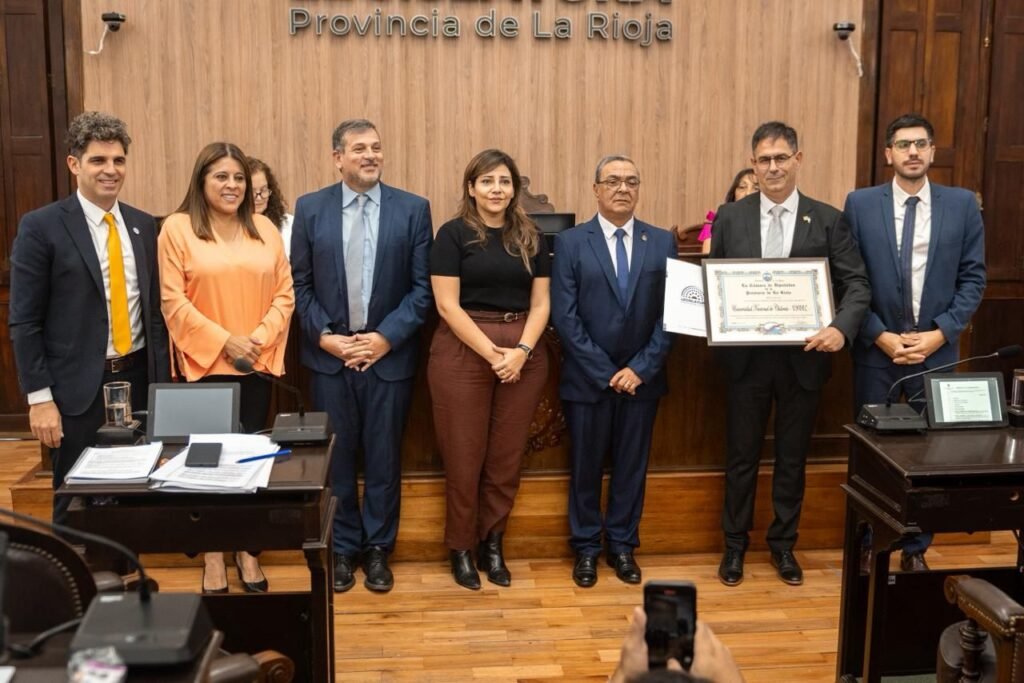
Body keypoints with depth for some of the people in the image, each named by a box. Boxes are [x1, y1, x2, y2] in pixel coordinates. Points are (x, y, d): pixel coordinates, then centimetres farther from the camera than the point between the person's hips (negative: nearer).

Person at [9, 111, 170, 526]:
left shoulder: (144, 226, 8)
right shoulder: (41, 227, -6)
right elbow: (24, 322, -7)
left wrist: (163, 380, 6)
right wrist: (39, 398, -12)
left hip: (138, 378, 4)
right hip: (77, 387, -4)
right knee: (76, 504, 6)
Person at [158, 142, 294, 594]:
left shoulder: (265, 229, 8)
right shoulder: (177, 228, -3)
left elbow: (284, 293, 6)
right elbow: (173, 302, -9)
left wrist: (260, 338, -9)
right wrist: (223, 341, -14)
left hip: (257, 365, 3)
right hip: (205, 363, -3)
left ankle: (247, 551, 21)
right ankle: (213, 556, 16)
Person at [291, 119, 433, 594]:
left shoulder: (413, 209, 0)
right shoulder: (310, 208, 3)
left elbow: (422, 287, -3)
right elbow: (299, 283, 3)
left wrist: (386, 337, -11)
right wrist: (324, 336, -9)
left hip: (388, 354, 0)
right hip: (329, 353, 1)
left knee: (383, 457, 8)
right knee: (335, 457, 9)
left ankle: (377, 548, 23)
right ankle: (342, 548, 24)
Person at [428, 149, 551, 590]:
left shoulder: (530, 238, 10)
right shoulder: (453, 234, -2)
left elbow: (541, 303, 6)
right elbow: (447, 305, -8)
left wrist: (522, 350, -10)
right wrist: (491, 353, -15)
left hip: (523, 355, 4)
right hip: (463, 352, -3)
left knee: (507, 456, 8)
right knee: (464, 455, 2)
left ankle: (492, 543, 22)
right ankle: (461, 547, 17)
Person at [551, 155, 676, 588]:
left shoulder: (663, 243, 4)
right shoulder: (570, 243, -2)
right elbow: (564, 316, -8)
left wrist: (641, 368, -10)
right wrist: (605, 372, -12)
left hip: (642, 378, 2)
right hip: (587, 378, -2)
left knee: (632, 465, 11)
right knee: (585, 466, 9)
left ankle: (622, 544, 27)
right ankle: (586, 548, 24)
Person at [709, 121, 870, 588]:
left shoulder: (828, 220, 0)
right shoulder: (729, 217, 2)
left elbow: (856, 284, -3)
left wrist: (842, 327, -20)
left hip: (804, 356, 0)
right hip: (747, 356, 0)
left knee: (792, 457, 13)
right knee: (741, 456, 10)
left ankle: (783, 545, 30)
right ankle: (735, 545, 26)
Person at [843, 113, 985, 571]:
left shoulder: (962, 204, 2)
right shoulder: (860, 204, -1)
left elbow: (973, 278, 2)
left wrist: (939, 333, -10)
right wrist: (880, 335, -11)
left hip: (937, 350, 1)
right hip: (876, 350, -1)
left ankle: (915, 550, 22)